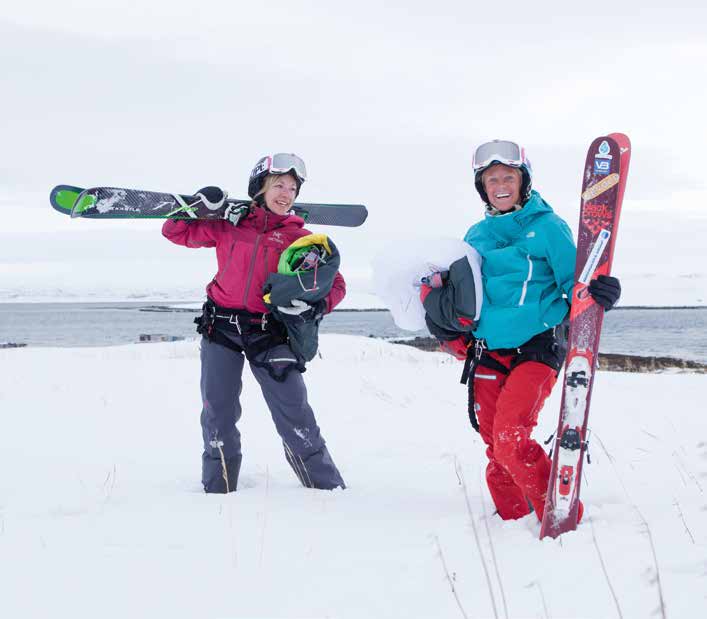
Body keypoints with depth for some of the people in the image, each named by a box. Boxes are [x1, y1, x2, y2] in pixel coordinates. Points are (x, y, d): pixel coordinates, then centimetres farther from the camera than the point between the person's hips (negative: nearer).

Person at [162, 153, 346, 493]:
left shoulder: (299, 238, 4)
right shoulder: (227, 225, 5)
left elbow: (335, 282, 6)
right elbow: (175, 232, 13)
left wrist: (315, 305, -14)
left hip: (269, 333, -1)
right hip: (221, 327, 1)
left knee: (295, 417, -5)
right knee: (218, 415, 1)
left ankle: (331, 490, 3)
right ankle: (218, 492, 14)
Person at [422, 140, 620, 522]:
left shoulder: (548, 226, -1)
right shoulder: (477, 236, 14)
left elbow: (572, 283, -4)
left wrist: (598, 293, -26)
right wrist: (435, 296, 3)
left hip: (536, 347, -5)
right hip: (487, 353, 5)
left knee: (511, 441, -21)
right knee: (496, 449, 6)